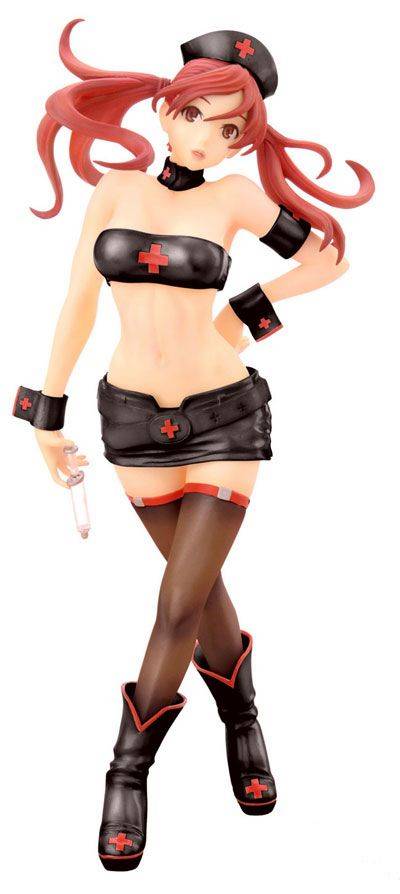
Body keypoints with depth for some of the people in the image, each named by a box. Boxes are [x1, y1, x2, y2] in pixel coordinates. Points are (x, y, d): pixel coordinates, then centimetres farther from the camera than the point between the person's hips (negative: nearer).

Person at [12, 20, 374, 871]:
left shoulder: (234, 197, -4)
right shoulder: (116, 187, 1)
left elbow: (330, 253, 5)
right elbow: (79, 301, 4)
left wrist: (247, 313, -2)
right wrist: (49, 411, 6)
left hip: (224, 415, -2)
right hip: (133, 416, 2)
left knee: (181, 604, -3)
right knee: (201, 581, 16)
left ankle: (129, 770, 15)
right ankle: (243, 720, 38)